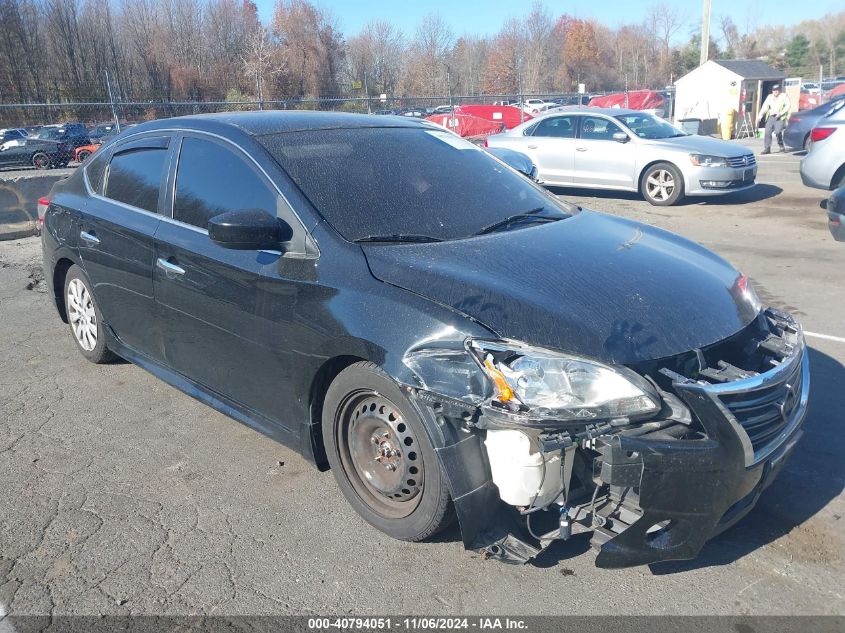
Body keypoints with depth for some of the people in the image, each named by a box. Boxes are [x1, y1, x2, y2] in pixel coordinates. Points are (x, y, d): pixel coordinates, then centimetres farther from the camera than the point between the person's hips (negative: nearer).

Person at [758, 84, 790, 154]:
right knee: (767, 132, -6)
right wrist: (761, 115, -5)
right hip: (771, 117, 4)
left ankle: (781, 146, 0)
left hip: (780, 118, -4)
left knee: (778, 132, -17)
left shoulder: (784, 96, 7)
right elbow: (765, 106, 9)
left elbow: (787, 106, -4)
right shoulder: (769, 97, 18)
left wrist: (781, 113, -17)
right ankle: (767, 148, -2)